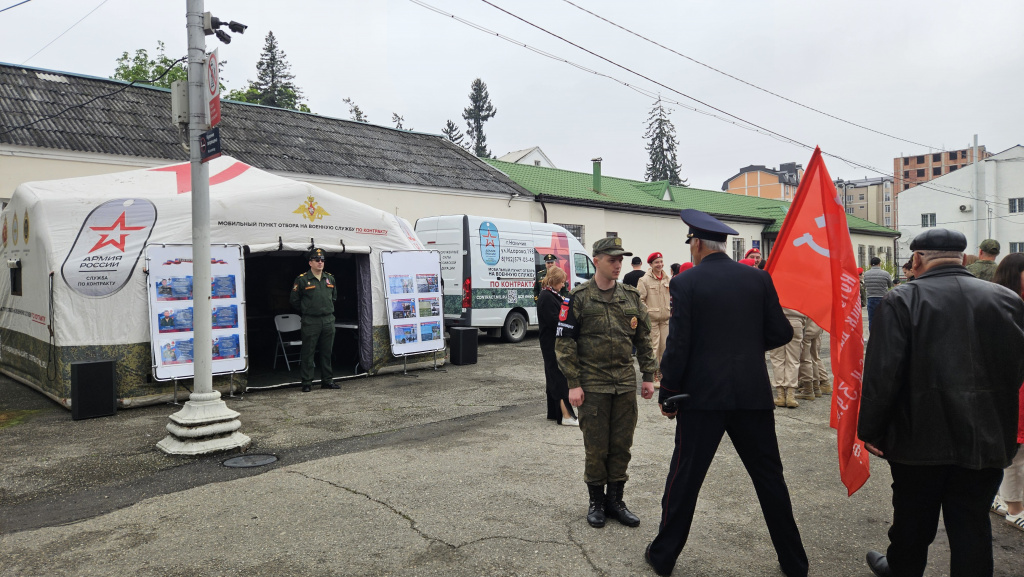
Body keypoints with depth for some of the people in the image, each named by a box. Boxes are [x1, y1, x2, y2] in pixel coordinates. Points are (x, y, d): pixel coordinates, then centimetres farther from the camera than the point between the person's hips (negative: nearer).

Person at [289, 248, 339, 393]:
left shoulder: (330, 278, 11)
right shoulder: (302, 279, -4)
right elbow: (294, 300, 2)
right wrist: (306, 311, 5)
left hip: (328, 320, 5)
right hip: (310, 322, -5)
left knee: (327, 352, 10)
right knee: (308, 353, -1)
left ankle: (327, 380, 18)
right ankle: (306, 382, 6)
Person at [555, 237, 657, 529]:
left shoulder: (631, 297, 7)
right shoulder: (579, 298, -7)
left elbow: (644, 339, 13)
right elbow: (564, 342, -8)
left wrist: (648, 376, 8)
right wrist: (573, 384, -11)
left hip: (625, 383, 4)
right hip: (593, 384, -4)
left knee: (622, 445, 10)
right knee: (596, 446, 5)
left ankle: (615, 500, 24)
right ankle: (596, 502, 22)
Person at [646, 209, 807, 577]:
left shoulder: (685, 283, -9)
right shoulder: (758, 278, 1)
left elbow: (678, 346, -12)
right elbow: (781, 333, 3)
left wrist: (667, 395, -2)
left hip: (703, 395, -3)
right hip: (753, 394, 3)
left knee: (684, 477, 9)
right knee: (769, 477, 16)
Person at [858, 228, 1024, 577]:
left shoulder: (902, 301, -14)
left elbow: (881, 374, -16)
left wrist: (870, 430, -6)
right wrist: (995, 418, 18)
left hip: (921, 438, -2)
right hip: (987, 440, 3)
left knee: (913, 522, 17)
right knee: (972, 526, 12)